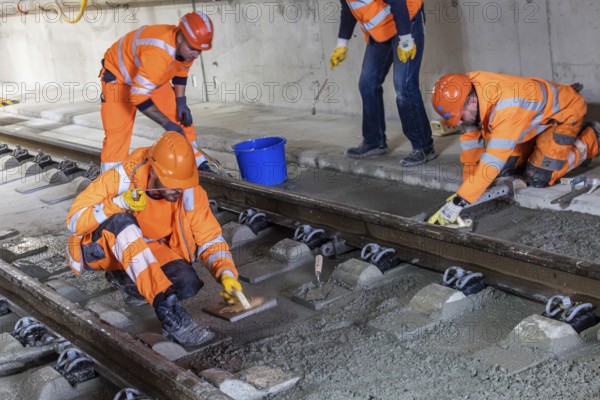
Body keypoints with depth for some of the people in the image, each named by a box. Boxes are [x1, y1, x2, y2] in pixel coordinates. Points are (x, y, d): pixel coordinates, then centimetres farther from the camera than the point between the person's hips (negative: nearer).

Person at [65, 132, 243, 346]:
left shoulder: (190, 193, -18)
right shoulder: (121, 178, -26)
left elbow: (210, 240, -11)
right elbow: (74, 221, -23)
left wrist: (226, 273, -29)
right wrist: (118, 203, -37)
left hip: (149, 250, 3)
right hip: (102, 248, -3)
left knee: (189, 286, -26)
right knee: (122, 221, -38)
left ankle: (124, 277, 4)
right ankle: (168, 312, -48)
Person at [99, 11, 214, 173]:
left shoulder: (187, 45, -19)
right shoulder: (157, 52, -44)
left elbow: (181, 70, 5)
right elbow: (138, 95, -40)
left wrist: (181, 102, -3)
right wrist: (167, 123, -36)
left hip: (154, 76, 7)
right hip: (117, 75, -7)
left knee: (182, 117, 4)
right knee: (117, 130, -15)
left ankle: (198, 164, 15)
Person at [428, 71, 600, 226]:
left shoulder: (506, 107, -42)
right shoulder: (466, 92, -20)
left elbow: (492, 161, -43)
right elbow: (471, 141, -10)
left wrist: (459, 202, -45)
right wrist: (469, 185, -10)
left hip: (564, 111, -7)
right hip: (537, 114, 8)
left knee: (538, 179, -14)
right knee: (506, 170, 3)